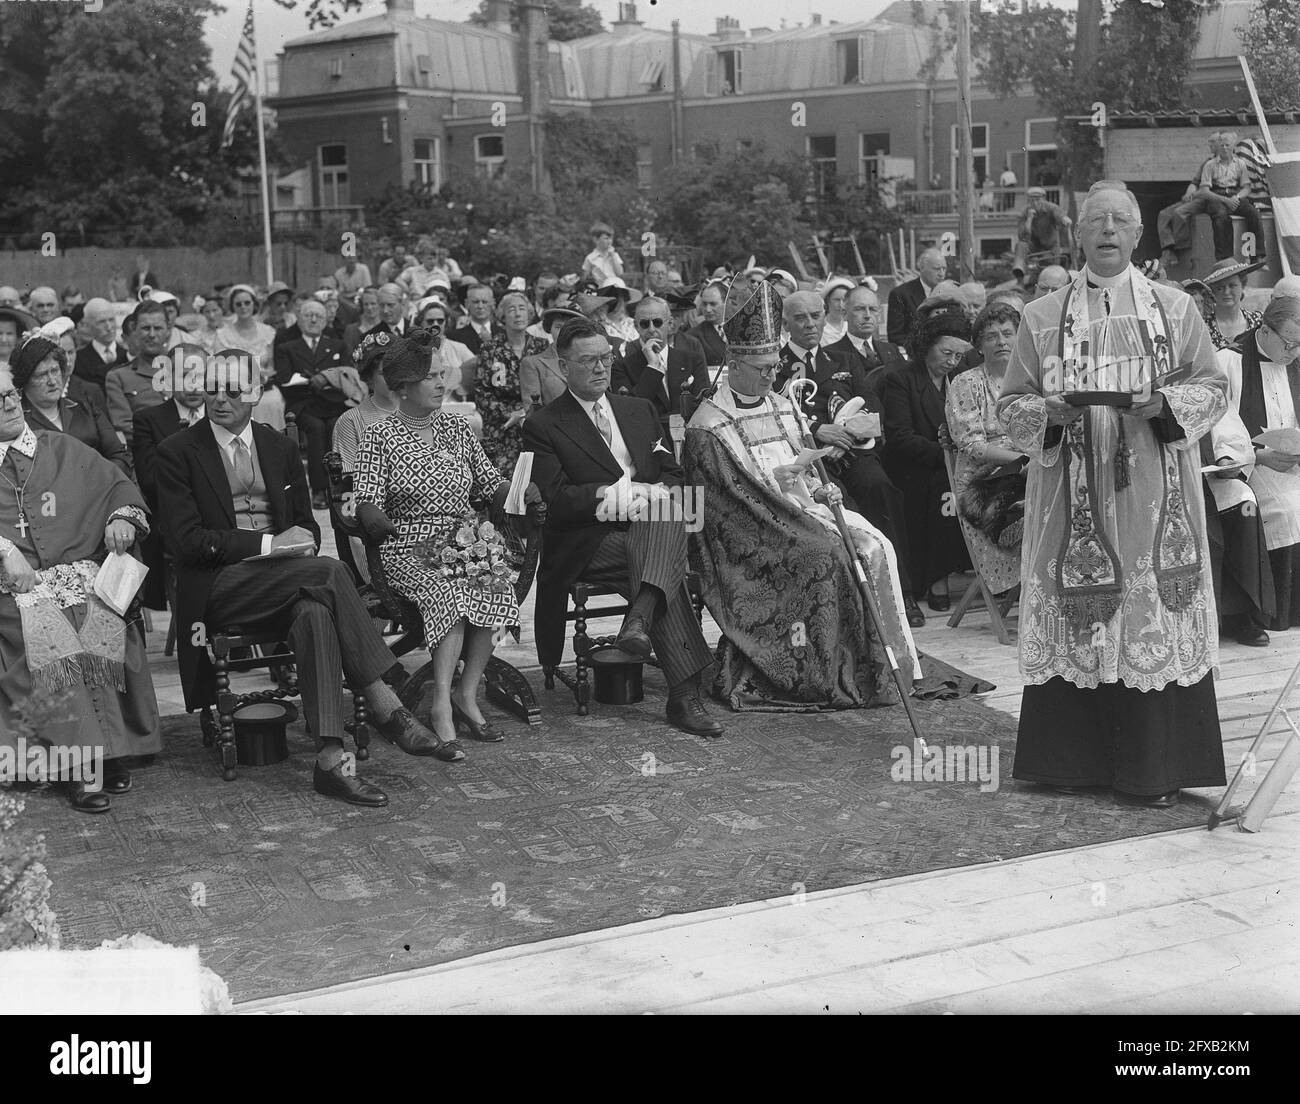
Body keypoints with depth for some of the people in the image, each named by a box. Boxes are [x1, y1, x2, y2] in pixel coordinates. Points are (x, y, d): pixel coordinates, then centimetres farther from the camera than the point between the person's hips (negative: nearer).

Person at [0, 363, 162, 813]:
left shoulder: (62, 450, 22)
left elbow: (118, 485, 23)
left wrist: (123, 517, 1)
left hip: (79, 570, 2)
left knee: (104, 622, -30)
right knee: (45, 629, -33)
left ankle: (107, 749, -27)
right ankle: (84, 762, -33)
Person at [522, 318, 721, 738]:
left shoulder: (640, 410, 23)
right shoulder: (543, 425, 6)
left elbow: (674, 475, 17)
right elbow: (556, 499, -6)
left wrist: (656, 493, -6)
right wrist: (607, 493, -16)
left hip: (650, 523, 4)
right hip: (587, 542, -4)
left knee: (672, 512, -33)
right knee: (664, 568, -32)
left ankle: (640, 618, -48)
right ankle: (684, 695, -38)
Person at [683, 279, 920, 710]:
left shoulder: (782, 407, 17)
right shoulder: (707, 427, -8)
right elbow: (738, 496, -13)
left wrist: (821, 489, 0)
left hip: (804, 509, 7)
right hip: (754, 529, -7)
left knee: (876, 548, -16)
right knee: (828, 556, -29)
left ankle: (893, 660, -13)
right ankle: (838, 675, -20)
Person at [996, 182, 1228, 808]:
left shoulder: (1174, 308, 9)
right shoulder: (1042, 317, 9)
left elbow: (1214, 387, 8)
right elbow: (1010, 403, 8)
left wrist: (1163, 404, -11)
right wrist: (1051, 411, -12)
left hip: (1153, 499, 0)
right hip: (1073, 496, 0)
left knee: (1154, 618, -3)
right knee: (1073, 618, -1)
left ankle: (1154, 768, 4)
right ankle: (1070, 758, 8)